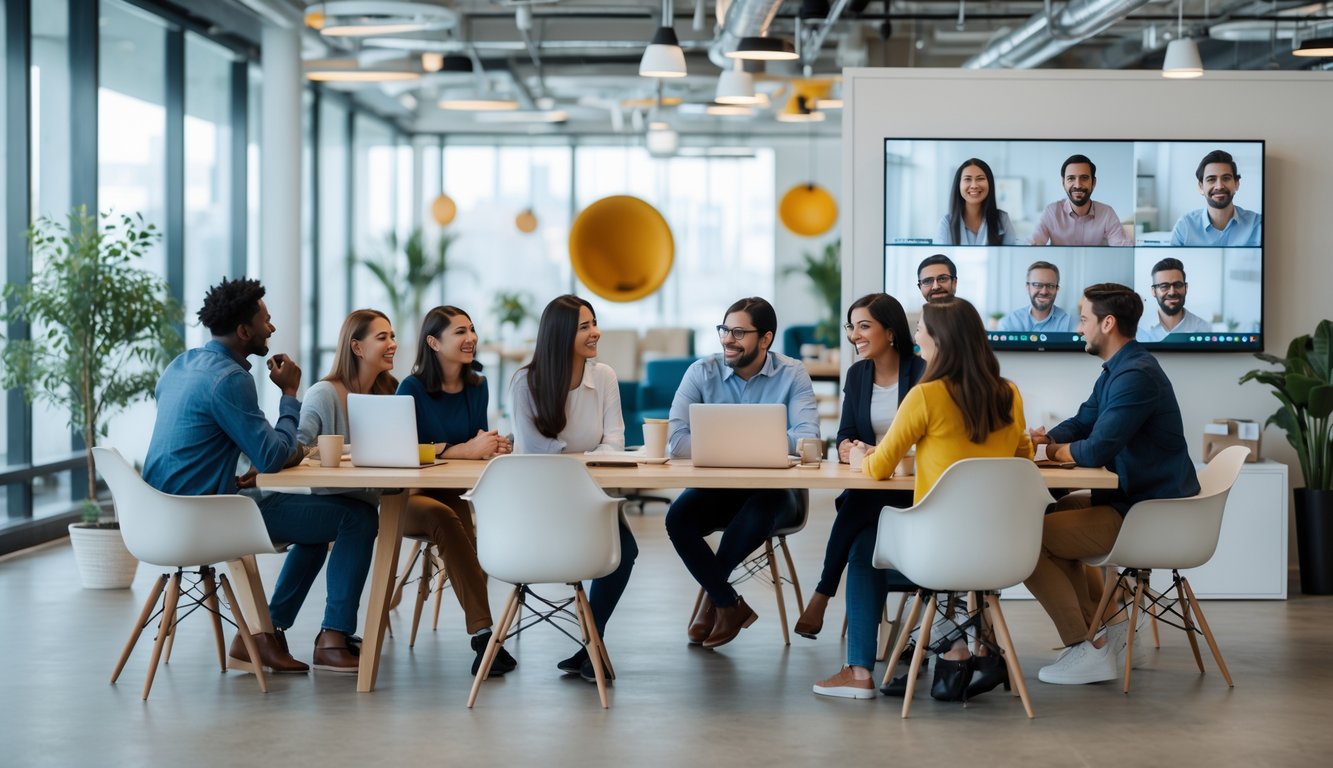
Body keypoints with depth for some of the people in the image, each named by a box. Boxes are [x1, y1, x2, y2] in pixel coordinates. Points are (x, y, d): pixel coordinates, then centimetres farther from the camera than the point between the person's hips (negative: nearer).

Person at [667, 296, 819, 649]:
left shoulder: (792, 375, -6)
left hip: (774, 488, -2)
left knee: (759, 511, -35)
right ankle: (729, 604, -8)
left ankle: (713, 596, -9)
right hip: (715, 486, 2)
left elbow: (807, 438, -20)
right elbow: (676, 440, -14)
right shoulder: (702, 372, -3)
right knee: (678, 517, -28)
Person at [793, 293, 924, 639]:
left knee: (857, 505, -34)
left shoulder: (922, 372, -7)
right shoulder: (857, 374, 11)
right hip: (867, 487, 5)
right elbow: (845, 435, 8)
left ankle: (821, 596, -19)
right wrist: (847, 448, -17)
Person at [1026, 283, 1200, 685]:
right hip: (1134, 498, 11)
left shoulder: (1136, 376, -22)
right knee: (1047, 512, 26)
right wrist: (1043, 438, -3)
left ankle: (1086, 651, -4)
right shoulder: (1118, 370, 13)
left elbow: (1096, 451, -27)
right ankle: (1101, 625, 21)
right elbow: (1082, 424, 19)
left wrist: (1053, 449, -6)